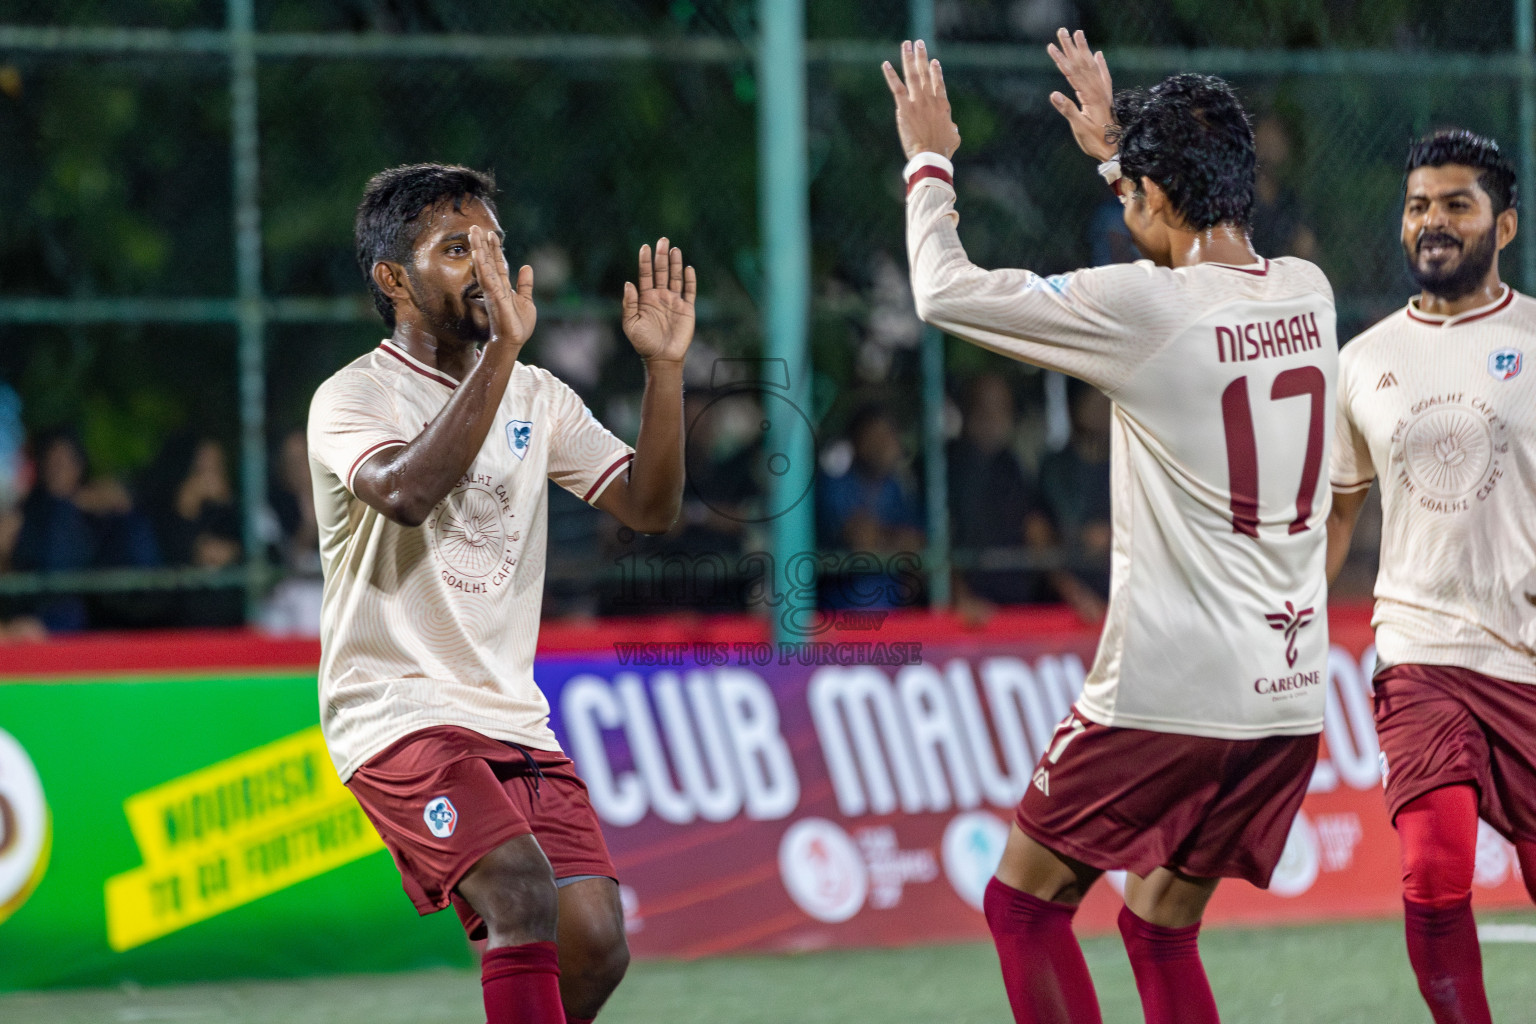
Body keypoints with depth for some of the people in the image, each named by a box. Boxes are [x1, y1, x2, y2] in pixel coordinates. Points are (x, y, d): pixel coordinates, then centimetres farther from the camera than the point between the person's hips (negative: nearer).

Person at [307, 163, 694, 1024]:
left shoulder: (537, 398, 14)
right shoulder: (353, 396, -6)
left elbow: (650, 508, 5)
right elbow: (408, 492, -27)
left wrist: (665, 367, -7)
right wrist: (502, 350, -32)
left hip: (514, 719, 6)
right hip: (398, 715, -6)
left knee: (594, 944, -7)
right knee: (522, 892, -28)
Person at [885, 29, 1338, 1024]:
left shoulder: (1144, 307, -14)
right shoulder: (1307, 294, 5)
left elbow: (946, 291, -4)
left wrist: (929, 161, 12)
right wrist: (1119, 145, 40)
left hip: (1170, 694, -7)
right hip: (1290, 690, 7)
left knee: (1025, 904, 8)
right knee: (1162, 930, 17)